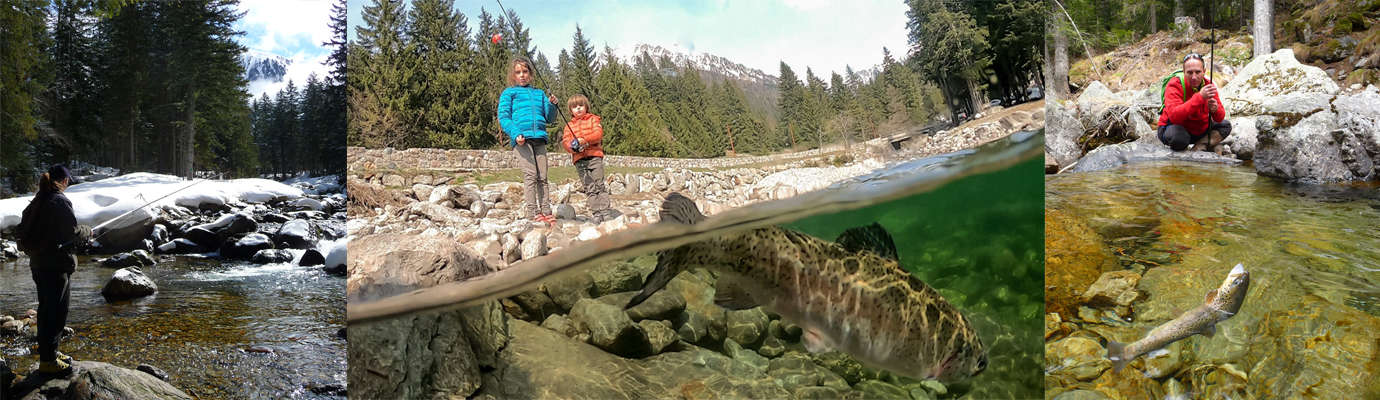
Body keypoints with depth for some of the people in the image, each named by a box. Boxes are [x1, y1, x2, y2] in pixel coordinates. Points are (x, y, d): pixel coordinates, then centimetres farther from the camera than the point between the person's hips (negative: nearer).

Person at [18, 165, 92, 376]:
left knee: (46, 310, 18)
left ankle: (48, 353, 29)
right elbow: (72, 233, -20)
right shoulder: (60, 202, -16)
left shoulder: (36, 202, 11)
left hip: (37, 264, 9)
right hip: (56, 266, -9)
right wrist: (88, 232, -2)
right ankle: (48, 361, 1)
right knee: (56, 313, -3)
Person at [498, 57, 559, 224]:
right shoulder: (509, 93, 12)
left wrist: (551, 105, 0)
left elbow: (549, 117, 22)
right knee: (530, 174, -13)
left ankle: (546, 211, 1)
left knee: (542, 177, 1)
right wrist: (515, 134, -14)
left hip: (539, 138, 4)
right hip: (521, 138, -4)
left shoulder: (539, 93, 25)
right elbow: (503, 117, 2)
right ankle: (532, 213, -15)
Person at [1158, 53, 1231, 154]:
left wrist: (1215, 109, -31)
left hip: (1199, 130, 6)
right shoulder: (1175, 85, -22)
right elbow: (1174, 116, -39)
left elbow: (1220, 118, -6)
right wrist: (1200, 97, -44)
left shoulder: (1208, 85, -6)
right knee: (1177, 136, -37)